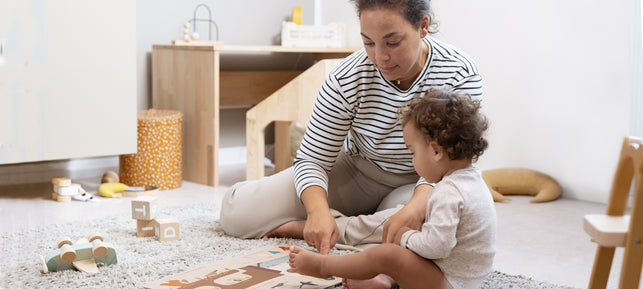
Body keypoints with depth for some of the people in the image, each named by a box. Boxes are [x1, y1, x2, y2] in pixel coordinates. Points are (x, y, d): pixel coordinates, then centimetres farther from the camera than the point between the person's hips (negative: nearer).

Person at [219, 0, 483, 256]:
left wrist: (415, 208, -42)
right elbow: (312, 159, -16)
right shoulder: (347, 78, -22)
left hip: (416, 186, 0)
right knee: (236, 212, -12)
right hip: (355, 175, 0)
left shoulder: (461, 76, -23)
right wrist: (319, 211, -38)